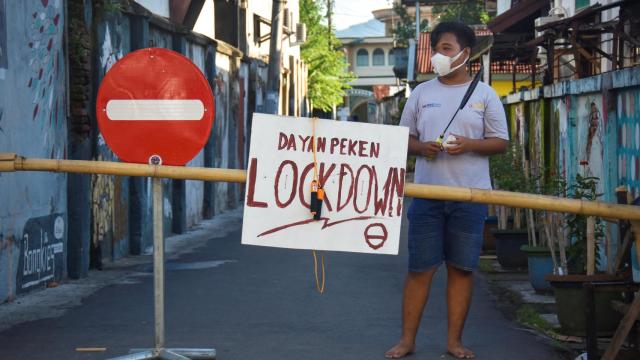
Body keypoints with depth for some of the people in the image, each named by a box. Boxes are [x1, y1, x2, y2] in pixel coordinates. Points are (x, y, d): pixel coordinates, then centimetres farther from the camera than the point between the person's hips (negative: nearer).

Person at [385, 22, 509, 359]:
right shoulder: (421, 93, 9)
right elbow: (404, 137, 13)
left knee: (461, 268, 4)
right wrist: (421, 147, -9)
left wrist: (468, 145, -15)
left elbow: (500, 142, 4)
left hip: (470, 195, -1)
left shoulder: (484, 94, 4)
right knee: (420, 268, 1)